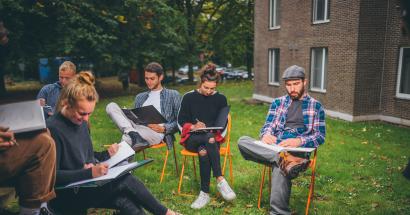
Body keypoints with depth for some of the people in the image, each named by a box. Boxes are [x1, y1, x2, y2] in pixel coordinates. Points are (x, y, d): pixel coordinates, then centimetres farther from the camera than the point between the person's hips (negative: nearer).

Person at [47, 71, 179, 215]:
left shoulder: (81, 123, 7)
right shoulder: (53, 129, -17)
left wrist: (107, 155, 2)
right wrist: (89, 173, -29)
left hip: (85, 185, 7)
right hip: (66, 195, -7)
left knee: (126, 202, -22)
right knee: (125, 180, -24)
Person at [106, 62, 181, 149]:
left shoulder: (173, 95, 15)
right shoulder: (140, 97, 30)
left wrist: (163, 128, -10)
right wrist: (128, 116, 2)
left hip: (156, 133, -6)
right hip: (137, 128, 6)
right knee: (111, 106, -17)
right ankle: (131, 133, -36)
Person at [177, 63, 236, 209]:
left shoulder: (220, 99, 7)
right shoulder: (189, 97, 5)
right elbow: (181, 121, 5)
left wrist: (210, 129, -12)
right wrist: (193, 127, -14)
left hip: (212, 137, 1)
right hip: (192, 138, -1)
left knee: (204, 151, -35)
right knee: (209, 139, -36)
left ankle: (205, 193, -28)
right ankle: (220, 180, -34)